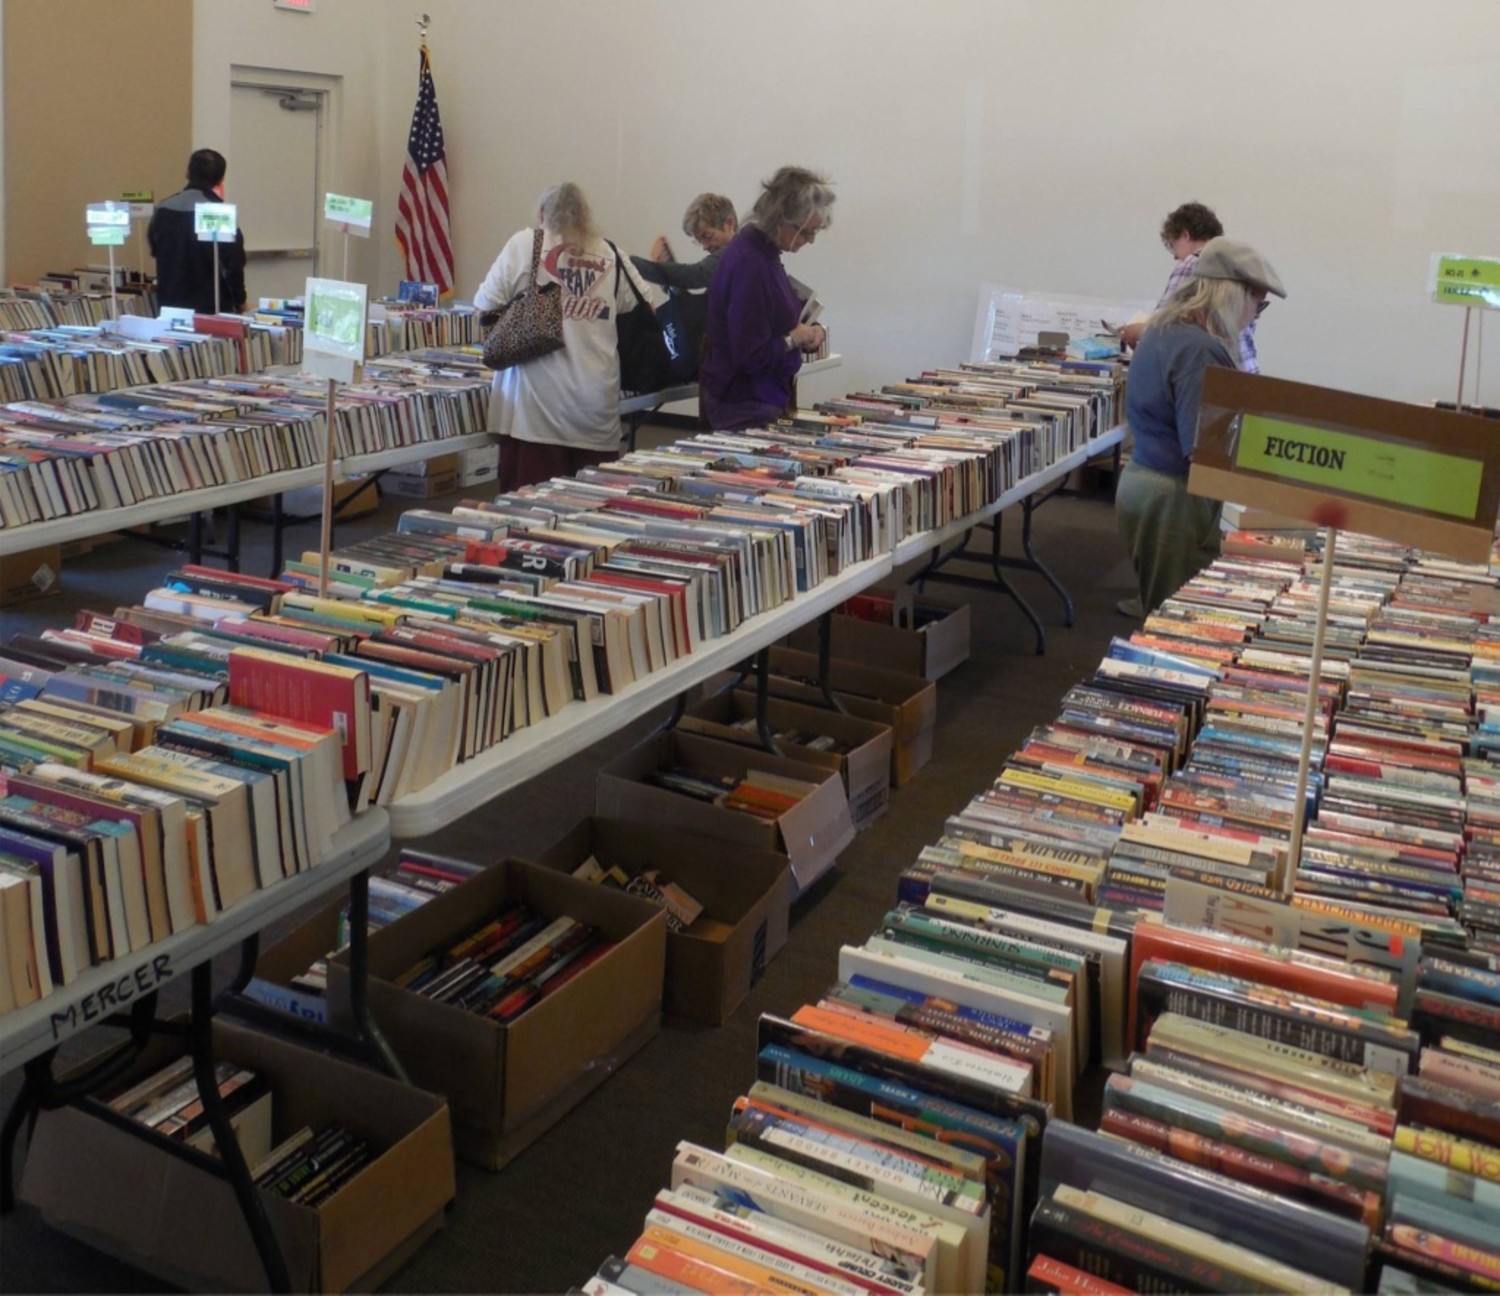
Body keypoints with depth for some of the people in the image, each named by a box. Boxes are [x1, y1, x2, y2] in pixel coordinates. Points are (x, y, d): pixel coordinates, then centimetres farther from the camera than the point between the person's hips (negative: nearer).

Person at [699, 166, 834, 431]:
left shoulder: (765, 252, 5)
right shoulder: (748, 263, -23)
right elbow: (752, 356, -24)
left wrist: (811, 331, 2)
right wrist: (795, 338, -8)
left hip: (766, 398, 9)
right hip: (745, 408, -9)